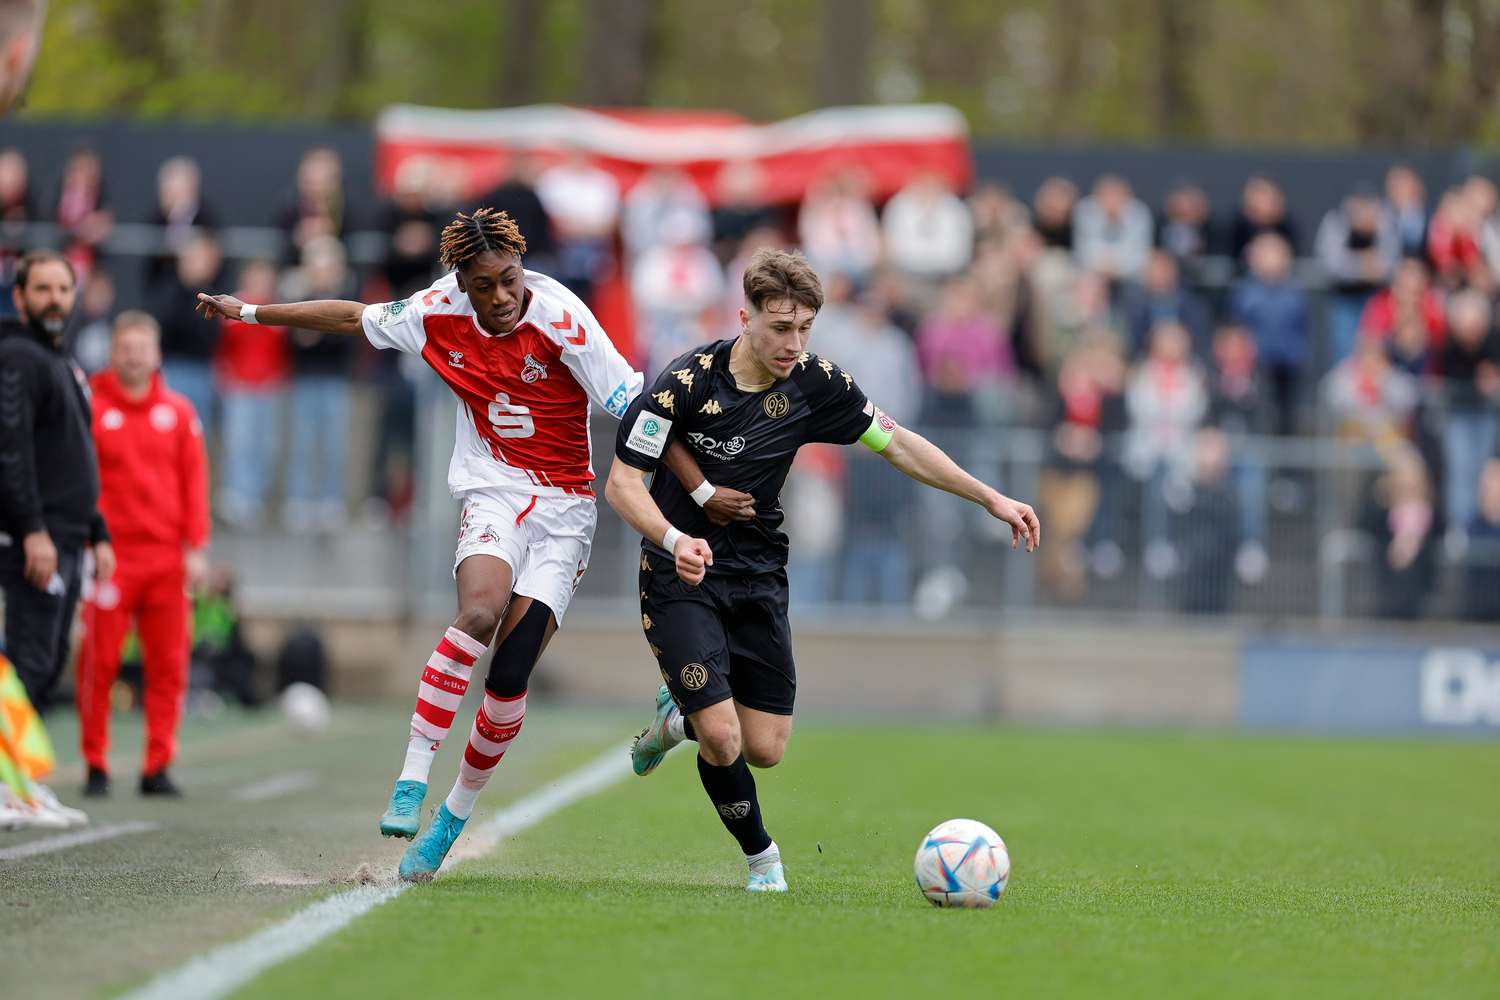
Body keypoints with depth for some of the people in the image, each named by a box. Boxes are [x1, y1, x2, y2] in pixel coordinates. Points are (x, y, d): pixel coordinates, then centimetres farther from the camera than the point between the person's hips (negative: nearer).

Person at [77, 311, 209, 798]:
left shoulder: (178, 411, 9)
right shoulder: (90, 406, 0)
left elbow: (195, 479, 9)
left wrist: (196, 547, 3)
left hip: (167, 558, 3)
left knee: (169, 664, 1)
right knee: (99, 662, -3)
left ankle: (158, 766, 6)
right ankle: (96, 766, 5)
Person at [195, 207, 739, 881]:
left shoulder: (561, 319, -16)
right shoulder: (439, 313, -5)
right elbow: (352, 318, 12)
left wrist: (701, 492, -16)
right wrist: (251, 313, 19)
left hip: (565, 506, -1)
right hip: (493, 491, 1)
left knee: (509, 677, -9)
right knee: (480, 614, -31)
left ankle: (457, 813, 12)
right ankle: (412, 779, -29)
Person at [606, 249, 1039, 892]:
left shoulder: (815, 383, -5)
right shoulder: (687, 382, -19)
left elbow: (897, 445, 6)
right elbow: (621, 483, -17)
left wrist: (991, 499, 1)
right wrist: (674, 539, -35)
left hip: (759, 577, 5)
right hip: (682, 575, -5)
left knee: (764, 750, 0)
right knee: (723, 741, -18)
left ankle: (677, 718, 33)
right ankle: (760, 856, 11)